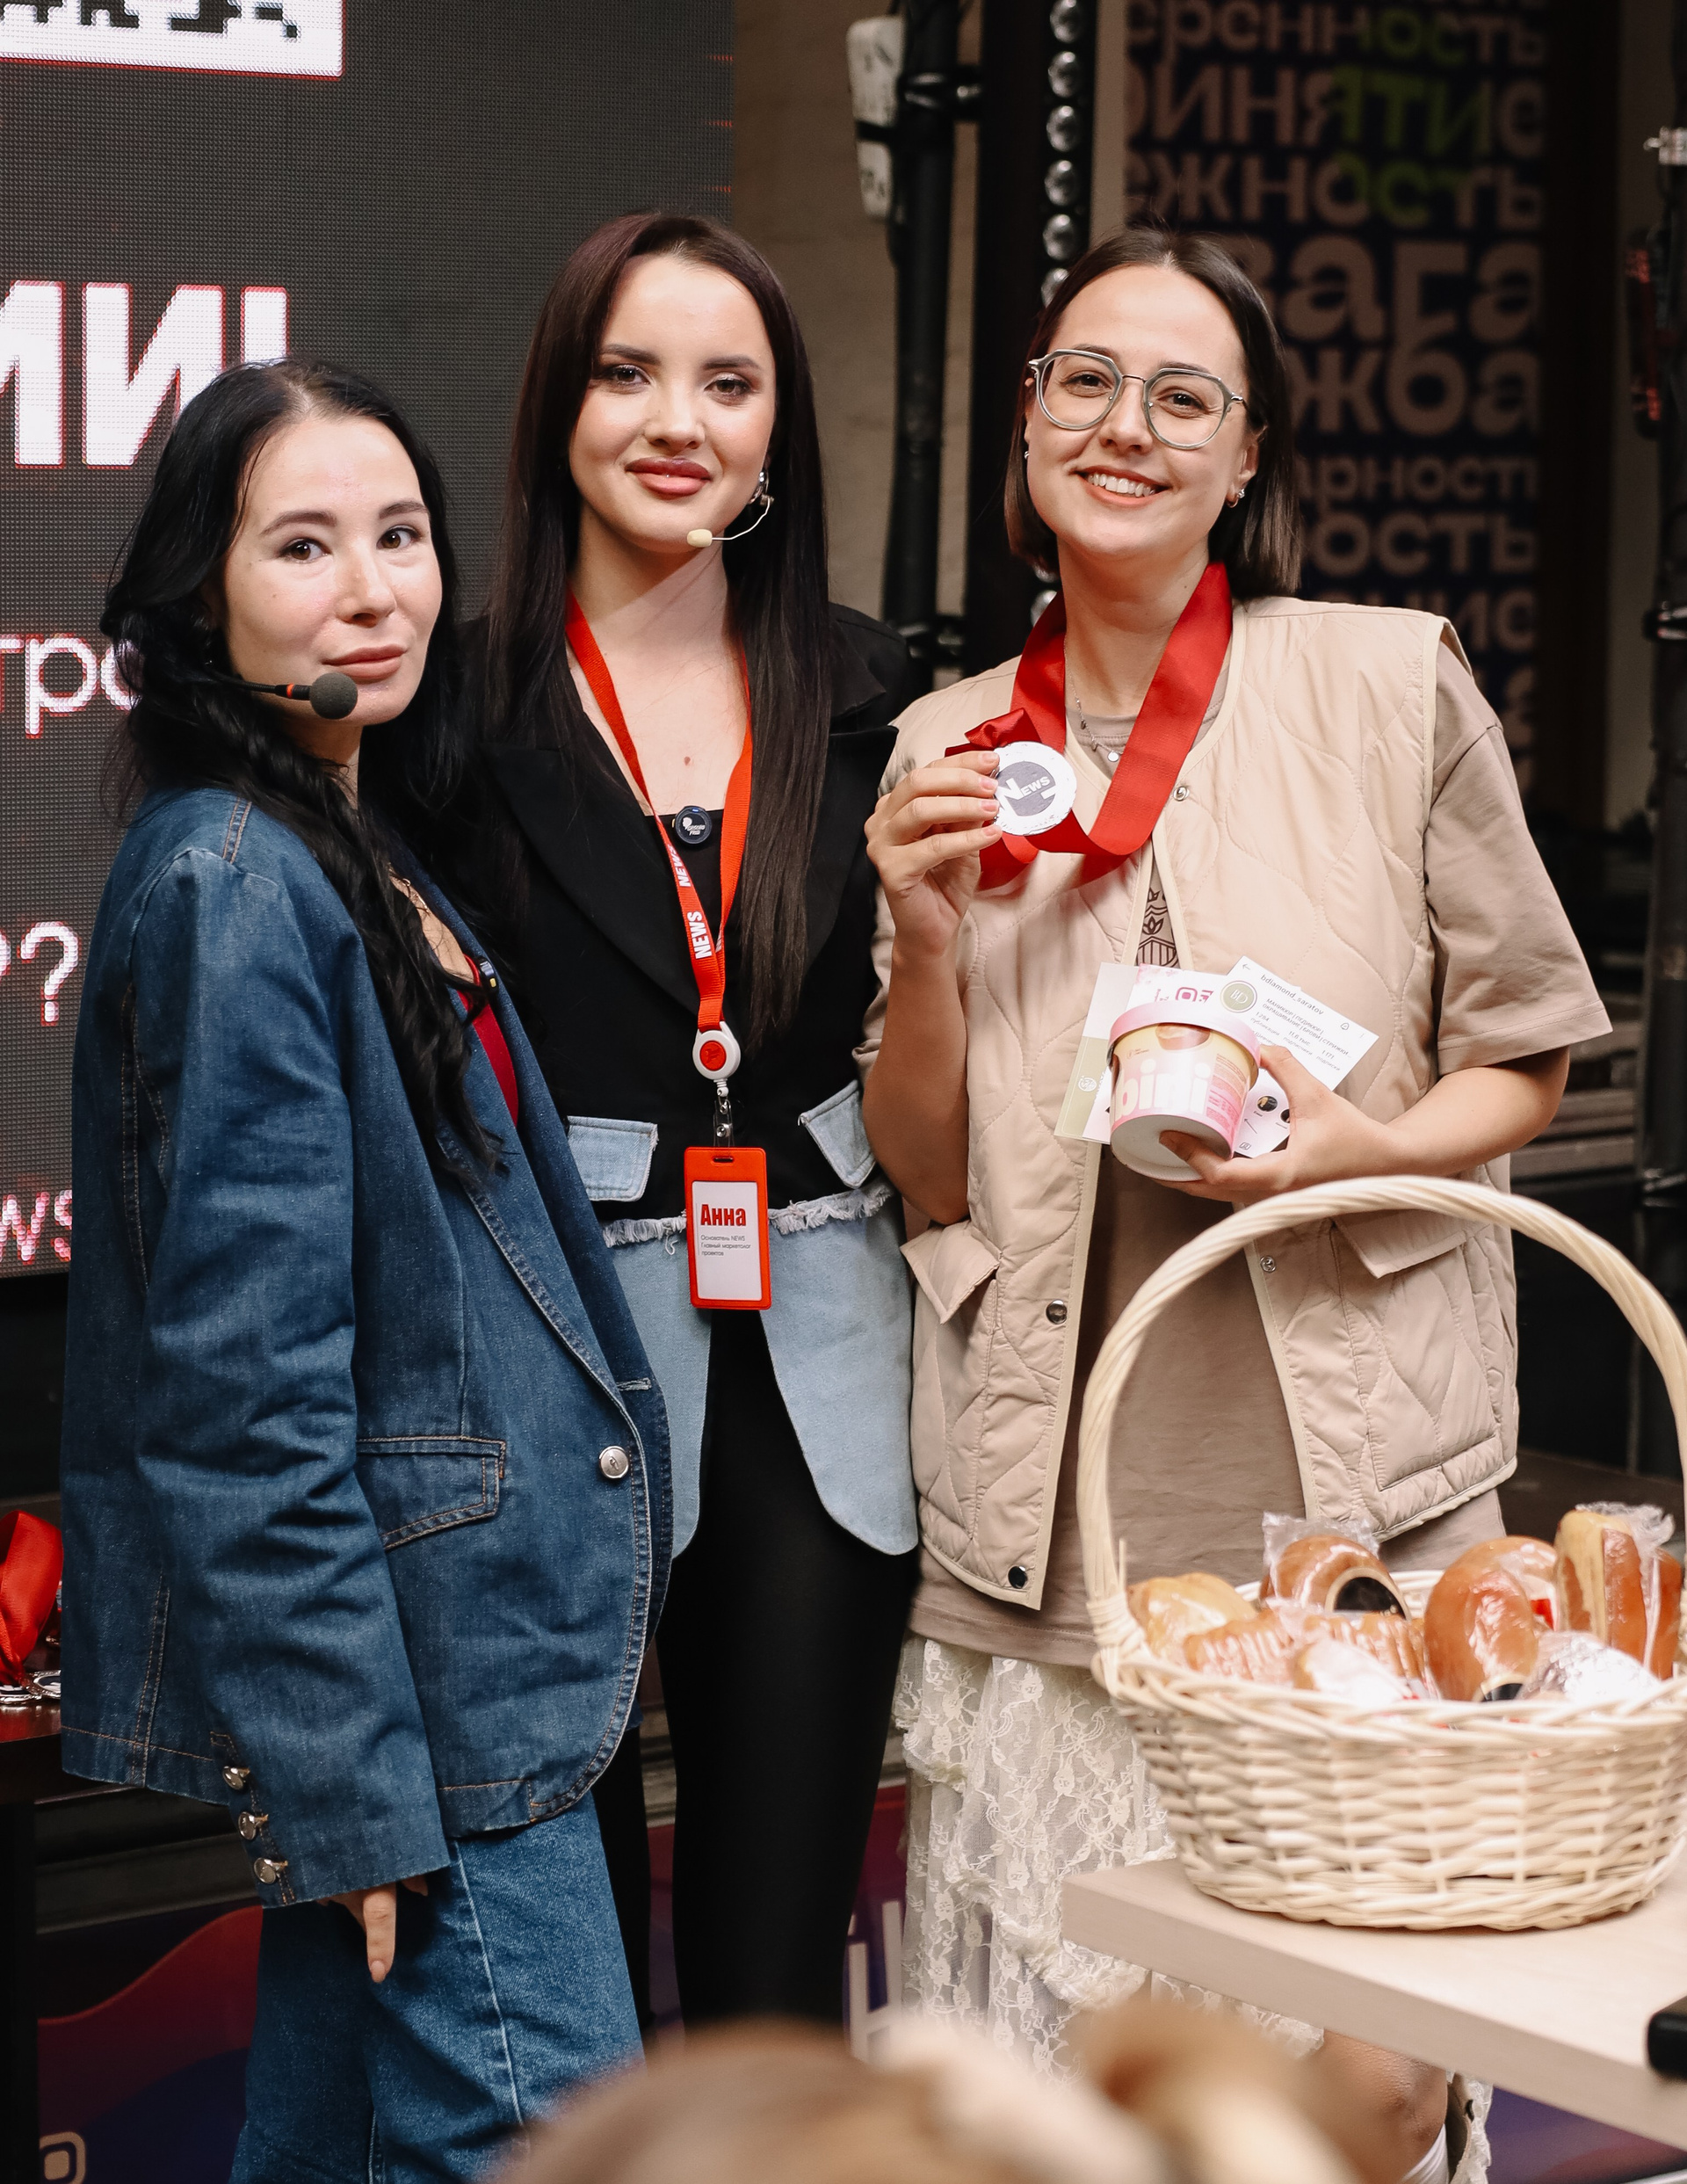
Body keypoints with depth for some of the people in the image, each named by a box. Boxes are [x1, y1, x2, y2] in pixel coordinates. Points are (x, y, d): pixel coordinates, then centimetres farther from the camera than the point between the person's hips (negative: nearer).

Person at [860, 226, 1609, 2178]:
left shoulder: (1391, 686, 2)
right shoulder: (946, 754, 9)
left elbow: (1522, 1053, 8)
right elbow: (927, 1173, 10)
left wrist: (1372, 1151, -12)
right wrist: (923, 937, -6)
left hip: (1353, 1485, -2)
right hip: (1055, 1507, 2)